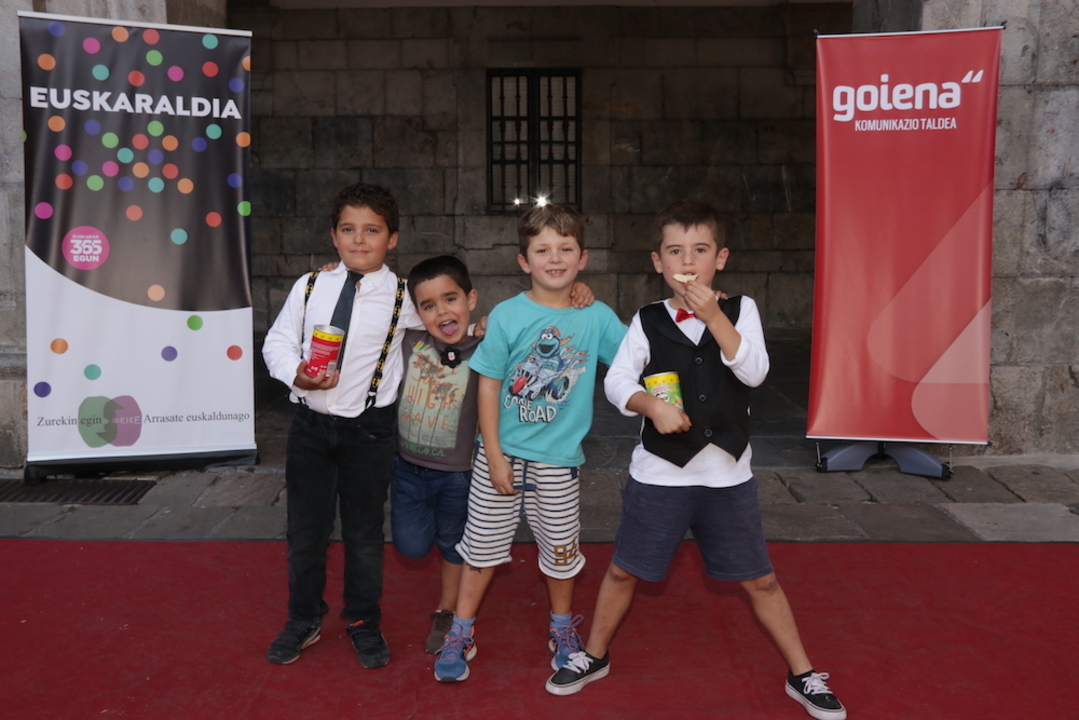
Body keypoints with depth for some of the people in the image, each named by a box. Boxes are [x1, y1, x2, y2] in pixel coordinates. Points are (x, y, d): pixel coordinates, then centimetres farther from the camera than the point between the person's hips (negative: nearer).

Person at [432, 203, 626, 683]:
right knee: (482, 545, 10)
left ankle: (562, 630, 39)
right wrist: (495, 457, -9)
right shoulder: (507, 316, -9)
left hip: (558, 459, 2)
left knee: (561, 549, 15)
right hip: (502, 454, -1)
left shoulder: (595, 317, -3)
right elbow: (488, 387, -7)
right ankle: (460, 635, 27)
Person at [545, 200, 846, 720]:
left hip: (728, 475, 0)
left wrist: (714, 316, -22)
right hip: (659, 472, 0)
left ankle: (802, 676, 28)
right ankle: (594, 657, 34)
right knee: (623, 570, 11)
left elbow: (754, 372, -14)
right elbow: (616, 380, -5)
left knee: (760, 579, 9)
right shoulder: (647, 320, -1)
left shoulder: (739, 310, -1)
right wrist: (652, 405, -23)